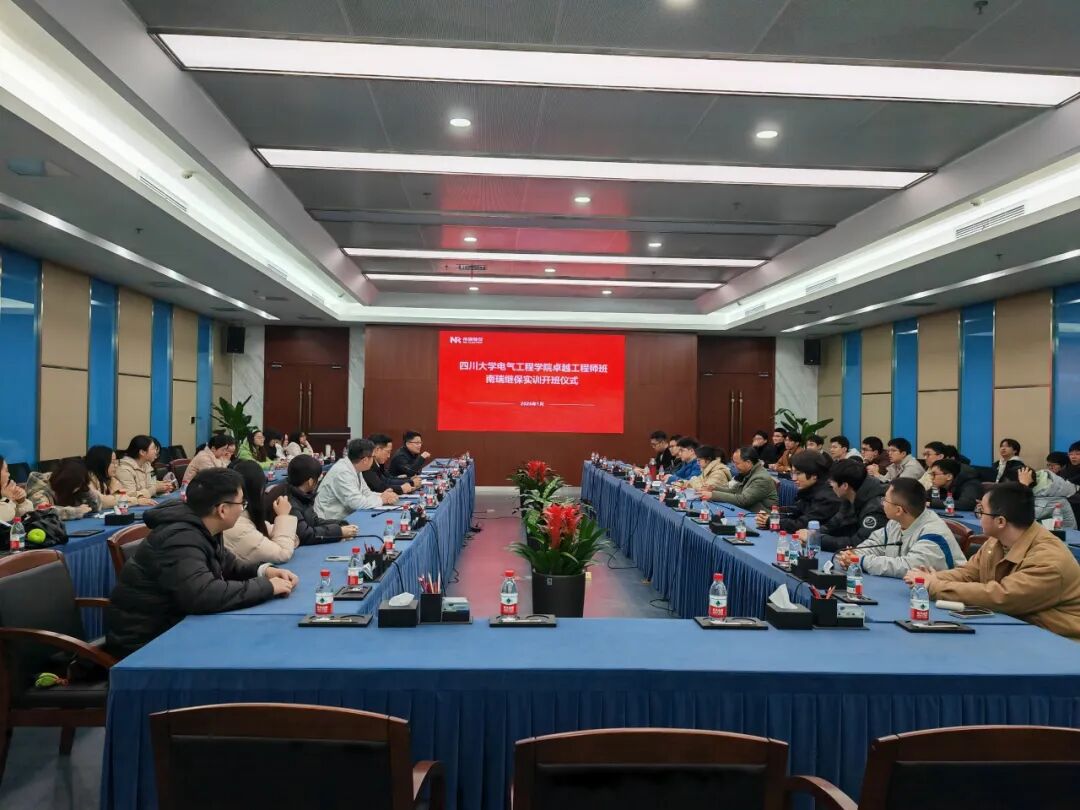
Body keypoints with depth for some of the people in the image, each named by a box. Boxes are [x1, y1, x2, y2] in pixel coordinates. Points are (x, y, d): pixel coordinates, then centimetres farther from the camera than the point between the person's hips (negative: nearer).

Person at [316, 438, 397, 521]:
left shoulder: (354, 468, 4)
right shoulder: (342, 472, -22)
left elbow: (365, 493, 12)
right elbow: (356, 502, -25)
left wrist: (382, 496, -6)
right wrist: (381, 500, -13)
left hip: (346, 517, 8)